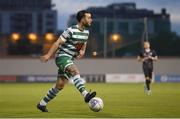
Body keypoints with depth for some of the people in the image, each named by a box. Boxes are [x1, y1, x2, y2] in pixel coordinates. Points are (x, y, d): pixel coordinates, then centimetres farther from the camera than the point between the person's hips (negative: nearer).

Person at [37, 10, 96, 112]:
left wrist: (83, 51, -1)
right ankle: (86, 95, -51)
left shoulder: (86, 32, 9)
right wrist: (48, 55, -19)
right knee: (75, 71, -34)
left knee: (60, 85, 8)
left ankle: (42, 104, 20)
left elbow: (83, 44, 23)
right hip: (62, 57, -8)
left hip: (70, 60, 8)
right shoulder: (71, 30, -16)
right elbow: (58, 42, -15)